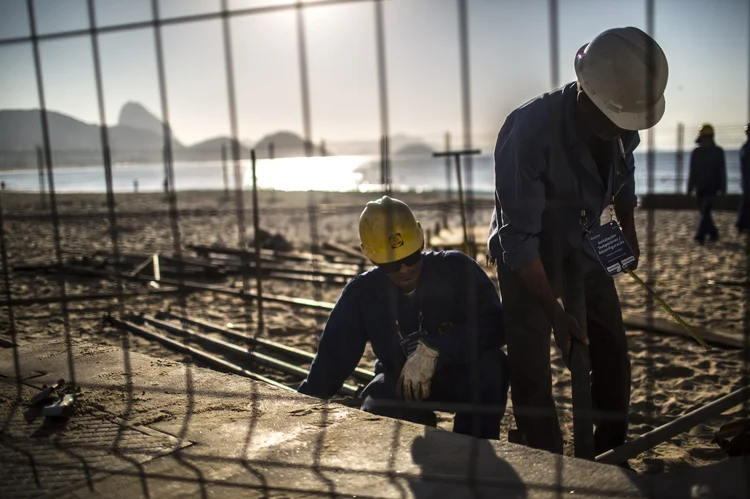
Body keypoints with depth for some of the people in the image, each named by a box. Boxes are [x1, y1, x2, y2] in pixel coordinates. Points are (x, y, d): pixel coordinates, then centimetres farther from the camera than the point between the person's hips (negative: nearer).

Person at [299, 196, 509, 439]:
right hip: (398, 383, 2)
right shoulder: (361, 293, -9)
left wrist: (433, 350, -37)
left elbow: (495, 323, -28)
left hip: (458, 373, -1)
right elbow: (332, 358, -5)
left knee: (491, 365, -34)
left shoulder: (456, 268, -18)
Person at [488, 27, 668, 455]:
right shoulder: (529, 132, -34)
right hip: (526, 257, -6)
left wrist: (629, 230, 10)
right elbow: (519, 239, -30)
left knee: (613, 355, 9)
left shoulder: (622, 126, -14)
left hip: (584, 247, 6)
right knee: (531, 371, -6)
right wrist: (556, 313, -29)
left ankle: (613, 456, 28)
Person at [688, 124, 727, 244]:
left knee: (705, 211, -10)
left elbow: (721, 172, 0)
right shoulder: (696, 152, 6)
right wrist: (690, 188, 7)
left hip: (712, 188, -3)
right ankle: (713, 234, 13)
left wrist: (722, 189, -3)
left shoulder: (718, 152, -1)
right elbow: (693, 172, 9)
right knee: (704, 212, 5)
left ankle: (700, 236, -9)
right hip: (700, 188, 3)